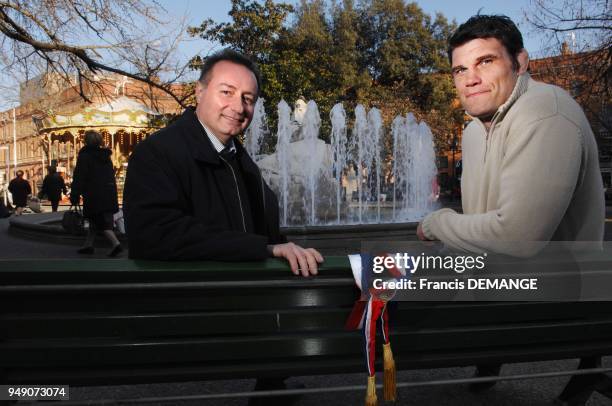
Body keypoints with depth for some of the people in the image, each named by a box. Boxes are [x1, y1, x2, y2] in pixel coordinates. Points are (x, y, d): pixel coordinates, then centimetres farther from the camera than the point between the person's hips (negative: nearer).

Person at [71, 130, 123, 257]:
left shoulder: (84, 156, -8)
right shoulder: (105, 156, 13)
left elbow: (79, 177, -10)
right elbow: (111, 175, 17)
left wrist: (74, 196, -6)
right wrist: (112, 192, 22)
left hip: (94, 194, -7)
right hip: (109, 193, 7)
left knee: (101, 222, -7)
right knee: (95, 221, 16)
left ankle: (116, 243, -20)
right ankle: (88, 245, 24)